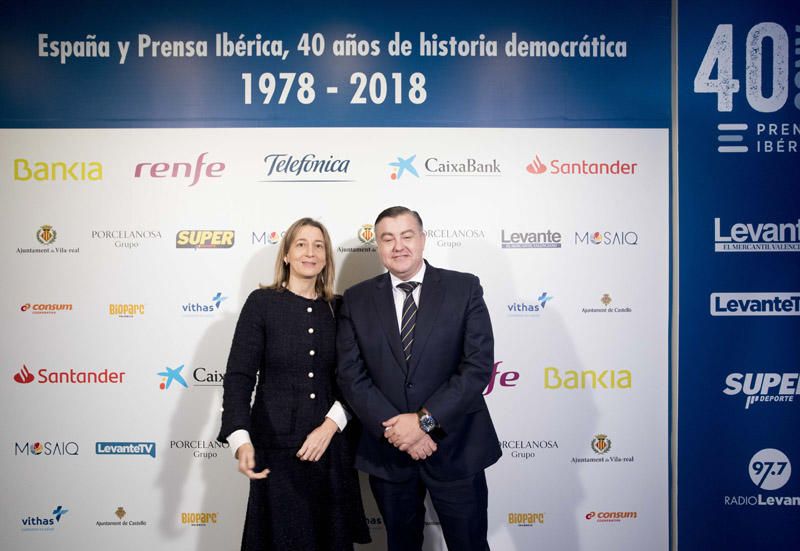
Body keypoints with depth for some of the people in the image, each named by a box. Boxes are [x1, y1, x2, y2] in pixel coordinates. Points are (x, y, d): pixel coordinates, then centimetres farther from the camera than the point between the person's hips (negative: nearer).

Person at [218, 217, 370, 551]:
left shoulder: (337, 309, 5)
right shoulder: (261, 302, -5)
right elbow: (238, 376, -9)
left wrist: (331, 426, -10)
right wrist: (241, 440, -21)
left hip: (331, 445, 3)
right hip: (277, 445, -3)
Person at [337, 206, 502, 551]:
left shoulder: (464, 288, -4)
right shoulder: (357, 300, 1)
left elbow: (478, 365, -11)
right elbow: (350, 375, -5)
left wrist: (425, 419, -18)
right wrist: (394, 428, -15)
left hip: (456, 446, -1)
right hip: (386, 449, 2)